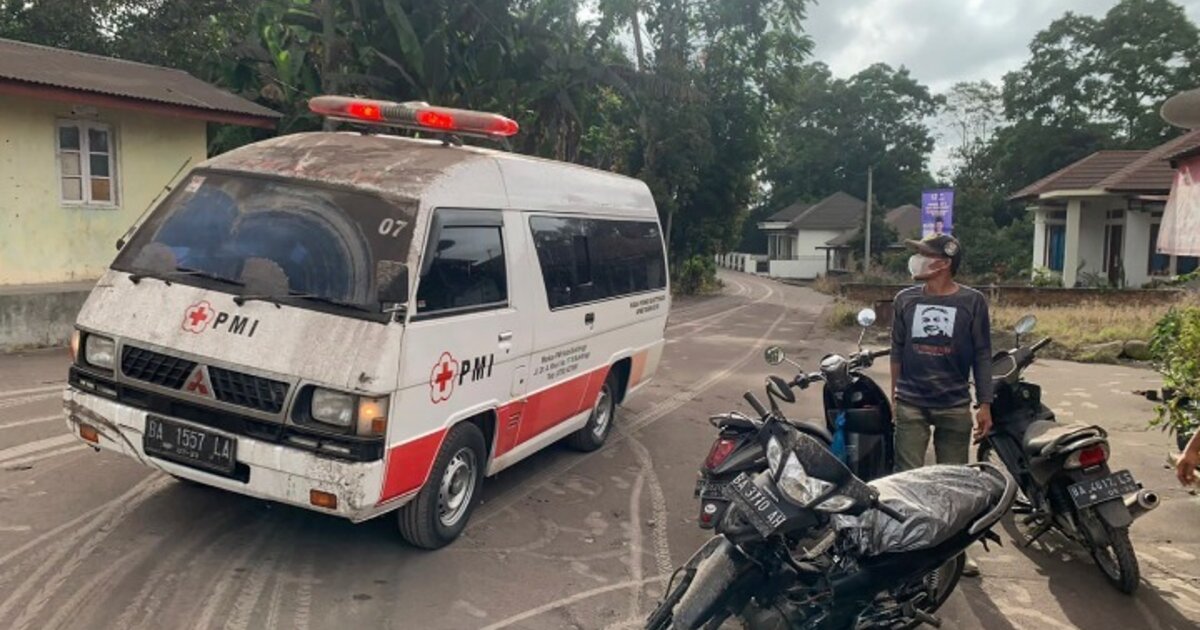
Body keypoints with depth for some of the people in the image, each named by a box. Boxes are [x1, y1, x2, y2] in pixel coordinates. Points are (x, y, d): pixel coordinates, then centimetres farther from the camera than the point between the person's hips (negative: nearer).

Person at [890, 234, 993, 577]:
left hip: (955, 406, -1)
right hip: (911, 404, 1)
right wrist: (895, 396, 11)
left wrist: (985, 404, -1)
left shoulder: (972, 301, -1)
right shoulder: (905, 300, 6)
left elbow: (982, 355, 2)